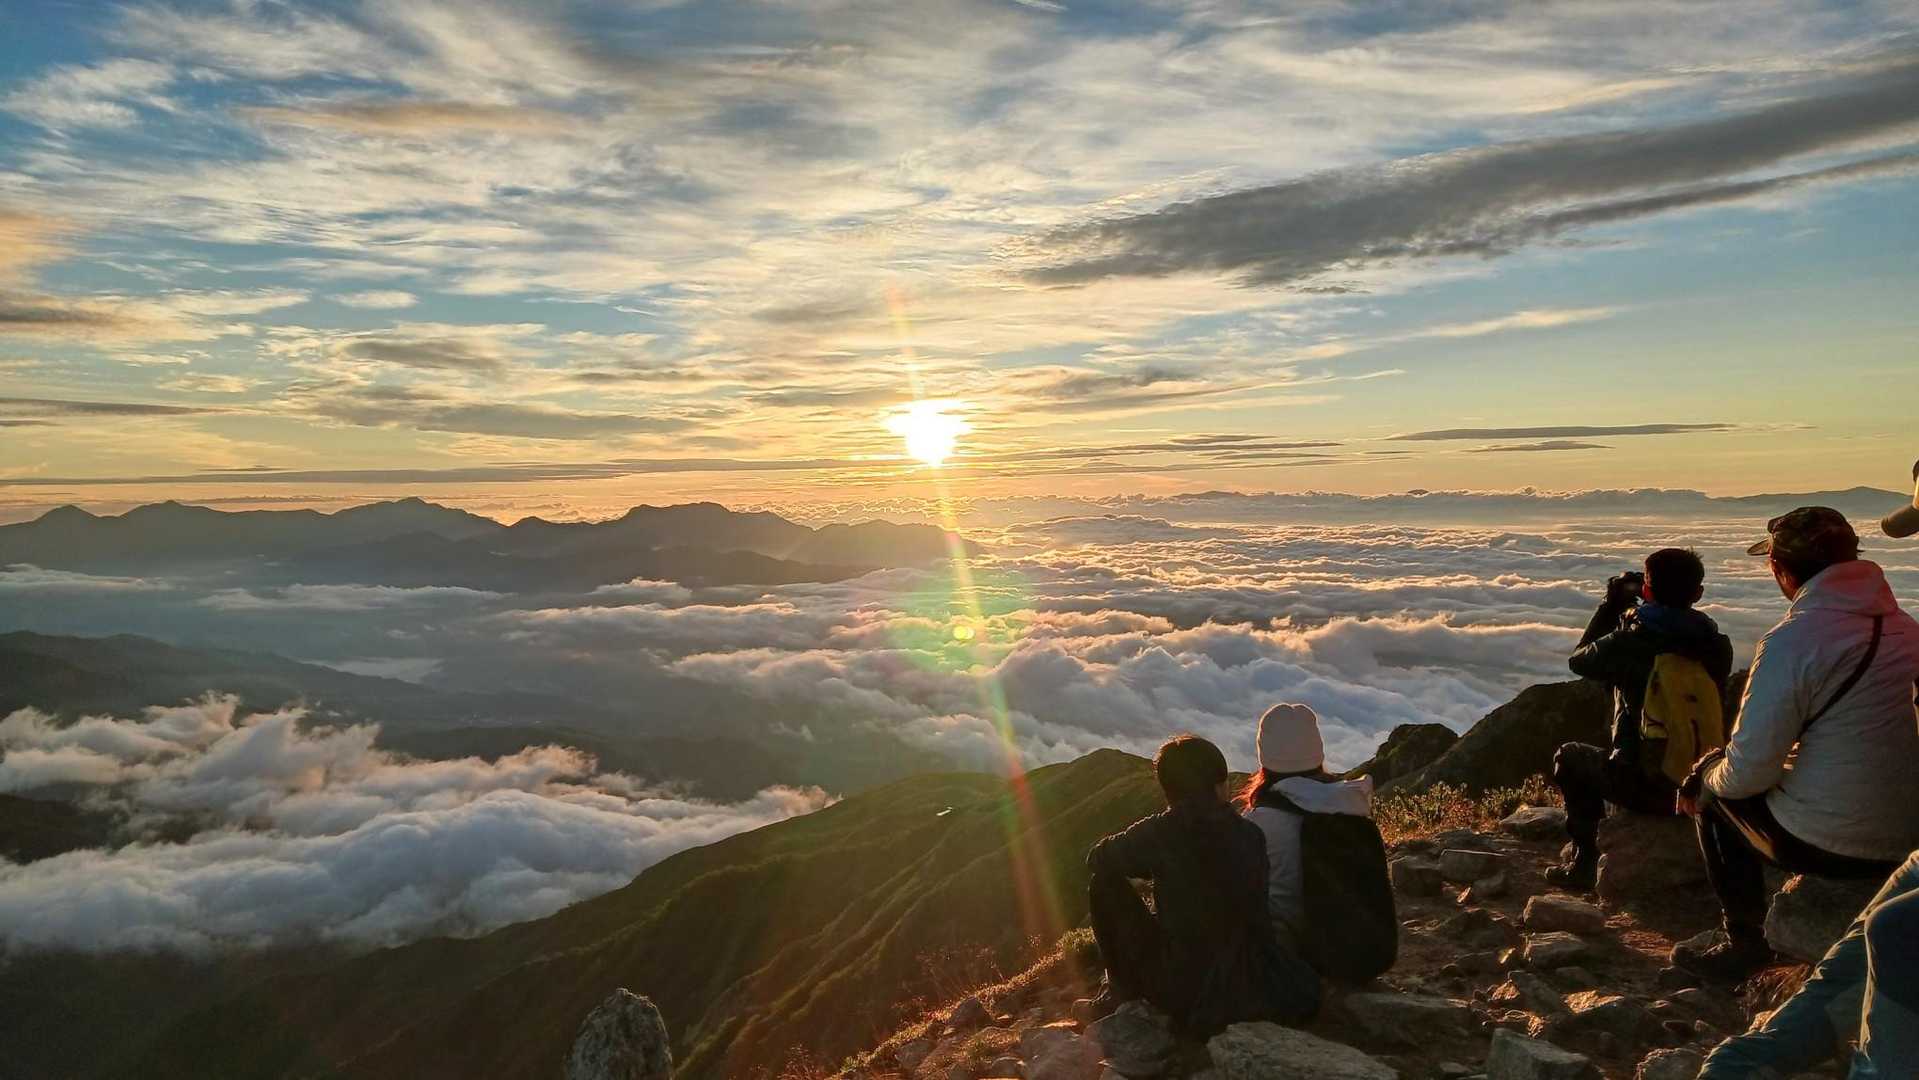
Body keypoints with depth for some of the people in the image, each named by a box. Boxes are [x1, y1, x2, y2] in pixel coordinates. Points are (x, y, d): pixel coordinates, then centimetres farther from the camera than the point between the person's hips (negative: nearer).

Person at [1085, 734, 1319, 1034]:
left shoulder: (1159, 833, -12)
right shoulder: (1251, 835, 0)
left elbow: (1097, 859, 5)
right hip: (1256, 993, 3)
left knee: (1105, 883, 7)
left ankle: (1124, 991, 19)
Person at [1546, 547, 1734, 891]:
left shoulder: (1629, 643, -19)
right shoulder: (1716, 644, -5)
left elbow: (1579, 660, 3)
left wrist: (1611, 605, 9)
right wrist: (1631, 613, 13)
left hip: (1644, 789, -5)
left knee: (1569, 756, 23)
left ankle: (1584, 864, 21)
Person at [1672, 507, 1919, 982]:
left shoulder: (1791, 640, -20)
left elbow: (1748, 770, -19)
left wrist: (1706, 780, 4)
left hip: (1826, 845, -7)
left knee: (1716, 789, 16)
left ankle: (1745, 941, 20)